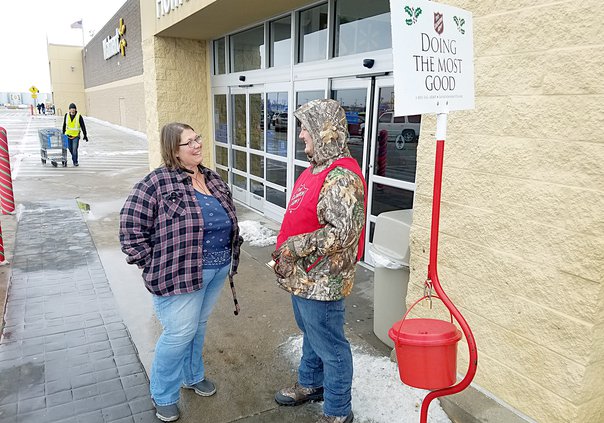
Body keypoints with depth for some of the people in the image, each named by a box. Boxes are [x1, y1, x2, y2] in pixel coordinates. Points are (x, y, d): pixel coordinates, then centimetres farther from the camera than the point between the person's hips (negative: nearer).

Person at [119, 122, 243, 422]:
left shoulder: (212, 178, 7)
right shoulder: (157, 183, -14)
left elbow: (228, 217, 19)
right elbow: (130, 226, -14)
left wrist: (231, 252, 13)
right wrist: (152, 266, -13)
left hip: (218, 270, 7)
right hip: (180, 274, -6)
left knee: (199, 326, 22)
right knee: (180, 333, 3)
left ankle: (192, 375, 45)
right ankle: (164, 395, 28)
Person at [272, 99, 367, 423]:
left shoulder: (342, 177, -24)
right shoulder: (317, 168, 8)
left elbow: (343, 232, -31)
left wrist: (294, 246, -23)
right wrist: (285, 251, 14)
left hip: (321, 282, -10)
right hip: (302, 276, 10)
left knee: (330, 347, 8)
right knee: (310, 334, 27)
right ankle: (310, 384, 50)